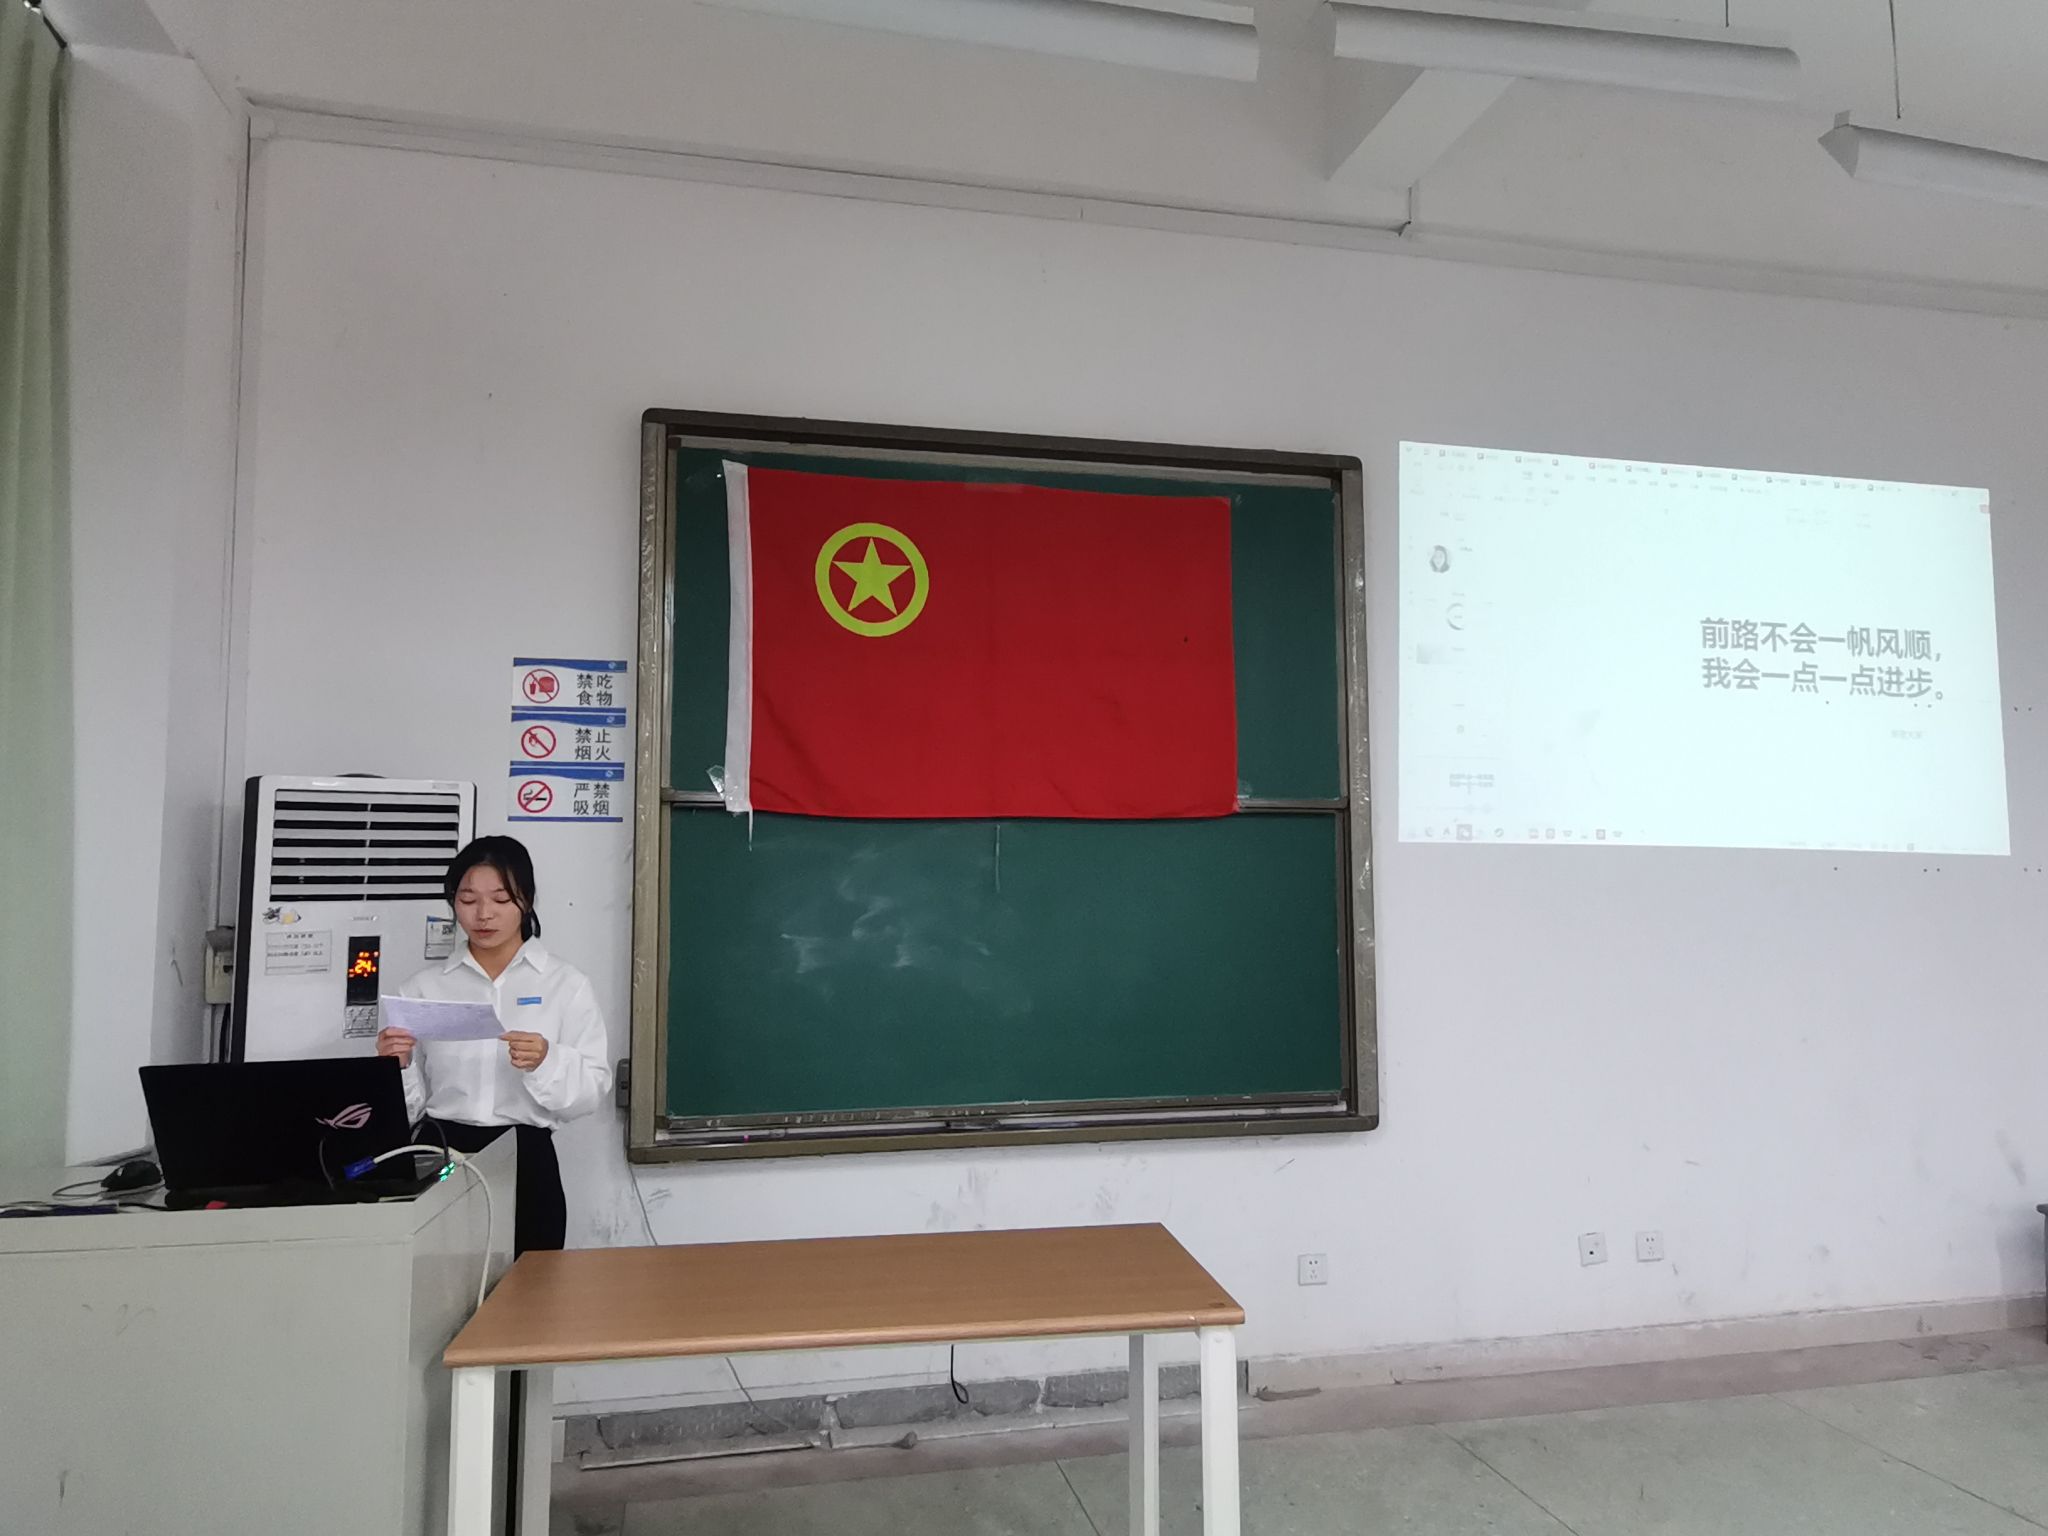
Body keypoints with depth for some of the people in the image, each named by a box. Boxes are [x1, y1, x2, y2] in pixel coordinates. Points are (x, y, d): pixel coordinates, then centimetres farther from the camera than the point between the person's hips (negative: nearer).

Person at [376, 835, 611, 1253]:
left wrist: (546, 1063, -19)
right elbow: (411, 1101, 7)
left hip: (526, 1163, -1)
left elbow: (593, 1089, -3)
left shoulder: (567, 984, 3)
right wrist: (396, 1067, -11)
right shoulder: (425, 986, 8)